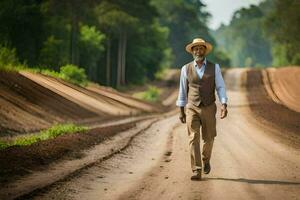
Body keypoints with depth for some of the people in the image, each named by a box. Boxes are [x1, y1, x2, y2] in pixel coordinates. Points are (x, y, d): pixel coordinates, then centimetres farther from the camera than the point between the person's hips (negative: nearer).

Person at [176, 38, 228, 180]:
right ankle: (196, 171, -15)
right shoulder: (186, 69, 0)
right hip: (192, 109, -1)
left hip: (209, 109, 1)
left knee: (208, 139, 10)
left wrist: (224, 106, -20)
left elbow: (220, 88, -5)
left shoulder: (214, 67, -2)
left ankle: (205, 159, 42)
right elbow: (183, 90, 7)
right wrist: (181, 111, 7)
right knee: (194, 139, -13)